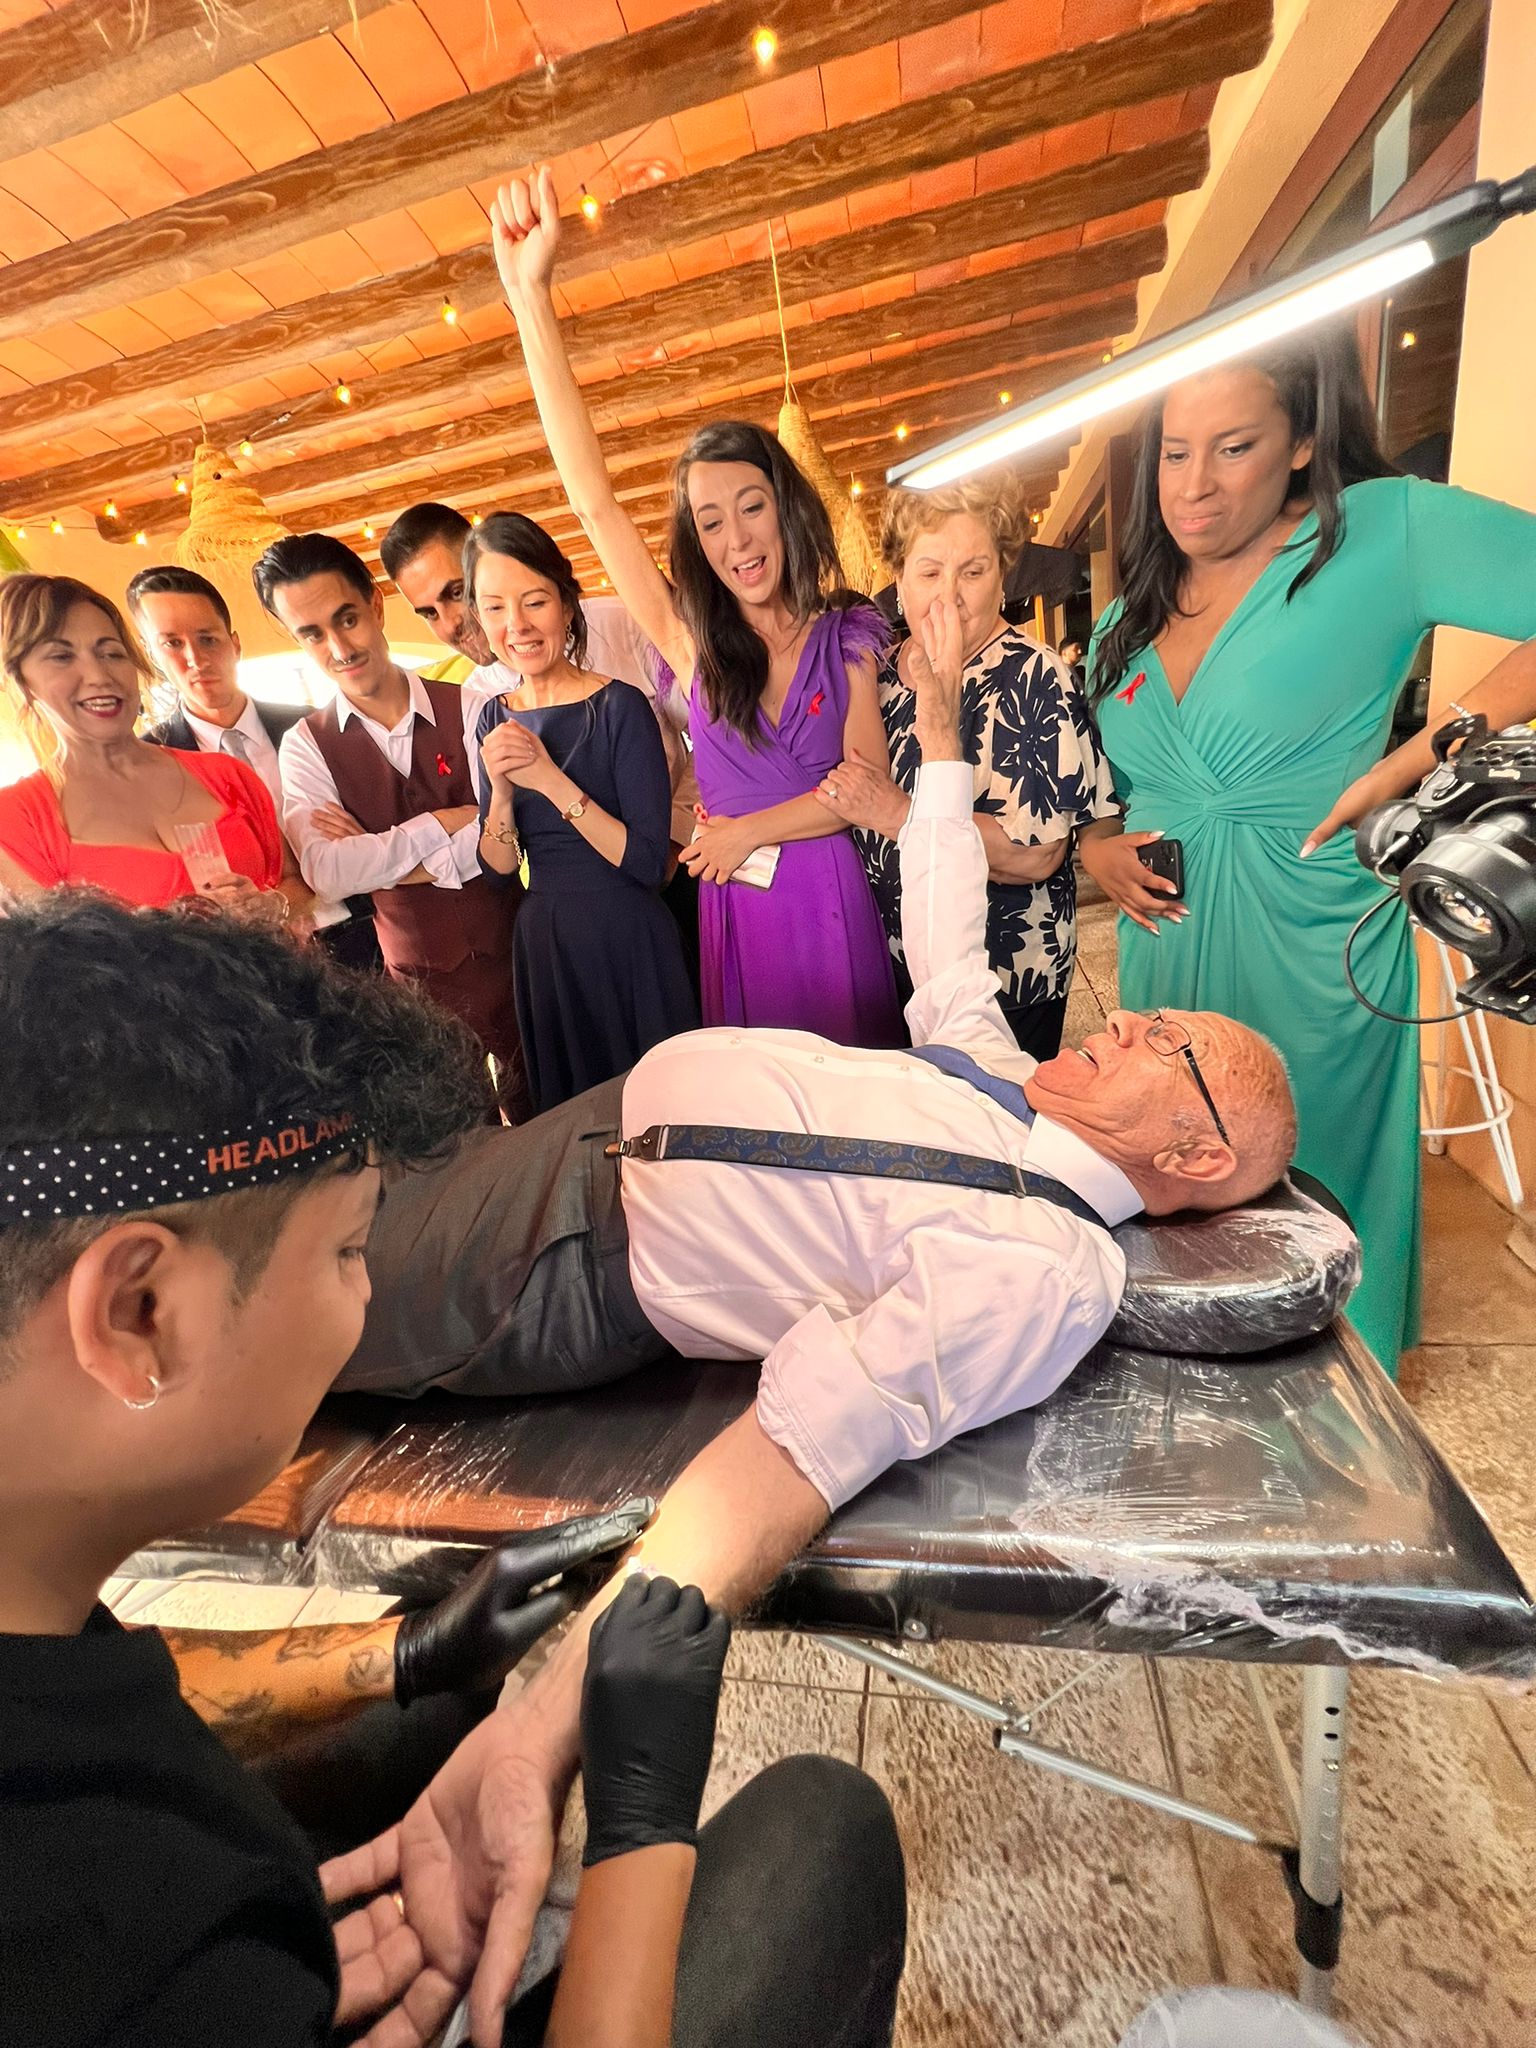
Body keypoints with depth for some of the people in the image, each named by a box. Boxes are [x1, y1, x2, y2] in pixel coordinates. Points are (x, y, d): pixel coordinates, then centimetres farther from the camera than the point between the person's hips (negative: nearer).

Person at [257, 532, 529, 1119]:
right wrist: (441, 824, -14)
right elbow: (325, 872, -15)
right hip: (419, 983, 1)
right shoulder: (306, 746, 0)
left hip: (513, 961, 0)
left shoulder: (470, 709, -3)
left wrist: (375, 859, -12)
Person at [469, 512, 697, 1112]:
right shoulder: (495, 718, 5)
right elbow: (497, 871, 4)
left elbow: (648, 862, -18)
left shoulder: (619, 706, -12)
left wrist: (551, 780, -21)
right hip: (542, 948, 5)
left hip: (627, 943, -5)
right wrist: (500, 792, -13)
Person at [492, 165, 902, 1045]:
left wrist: (748, 831, -9)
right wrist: (530, 295, -6)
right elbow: (596, 500, -5)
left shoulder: (848, 636, -1)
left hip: (833, 904, -1)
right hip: (735, 912, 2)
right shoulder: (694, 644, 0)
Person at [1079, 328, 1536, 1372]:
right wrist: (1099, 850, -3)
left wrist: (1406, 764, -19)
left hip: (1308, 956, -4)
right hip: (1168, 951, 5)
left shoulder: (1383, 531, -5)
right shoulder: (1128, 618, 10)